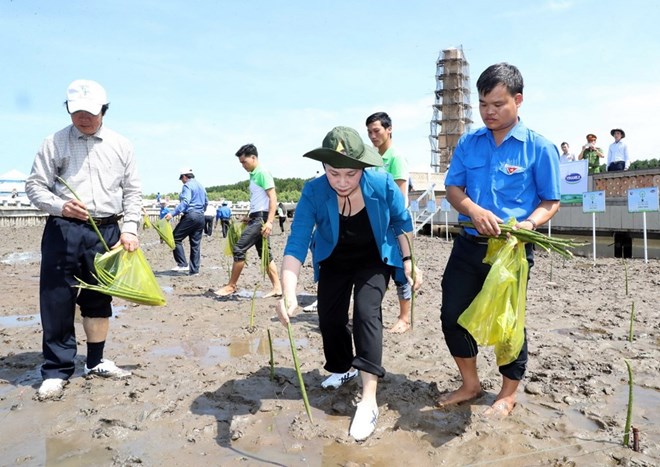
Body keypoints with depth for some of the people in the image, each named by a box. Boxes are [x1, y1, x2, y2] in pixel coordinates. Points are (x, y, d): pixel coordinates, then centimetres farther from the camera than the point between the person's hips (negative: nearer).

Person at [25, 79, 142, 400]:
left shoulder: (120, 145, 8)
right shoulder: (55, 143, 3)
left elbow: (133, 191, 8)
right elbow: (34, 185, 2)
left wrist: (130, 228, -3)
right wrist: (60, 206, -18)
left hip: (107, 232, 2)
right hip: (63, 231, -2)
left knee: (99, 300, 11)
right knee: (57, 301, -1)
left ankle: (95, 362, 25)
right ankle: (57, 371, 11)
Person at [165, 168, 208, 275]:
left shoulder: (187, 185, -5)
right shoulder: (201, 186, 19)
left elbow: (185, 202, -19)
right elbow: (206, 202, 26)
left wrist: (173, 214, -25)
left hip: (190, 215, -8)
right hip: (201, 217, 8)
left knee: (176, 238, 0)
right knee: (196, 244, 8)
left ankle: (182, 264, -6)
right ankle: (194, 269, 9)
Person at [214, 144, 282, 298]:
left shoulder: (262, 173, -10)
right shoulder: (253, 175, 17)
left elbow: (273, 198, -17)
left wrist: (269, 221, -23)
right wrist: (248, 218, 22)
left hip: (261, 218, -10)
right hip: (255, 218, 10)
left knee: (239, 249, -8)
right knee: (265, 254, 9)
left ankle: (231, 286, 2)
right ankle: (277, 288, 11)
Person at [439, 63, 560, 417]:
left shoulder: (539, 148, -6)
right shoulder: (468, 143, 5)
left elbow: (551, 201, -2)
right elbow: (453, 188, 3)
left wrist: (528, 224, -23)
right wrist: (474, 210, -18)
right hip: (469, 245, 4)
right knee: (453, 315, 8)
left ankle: (508, 395, 31)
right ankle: (470, 384, 30)